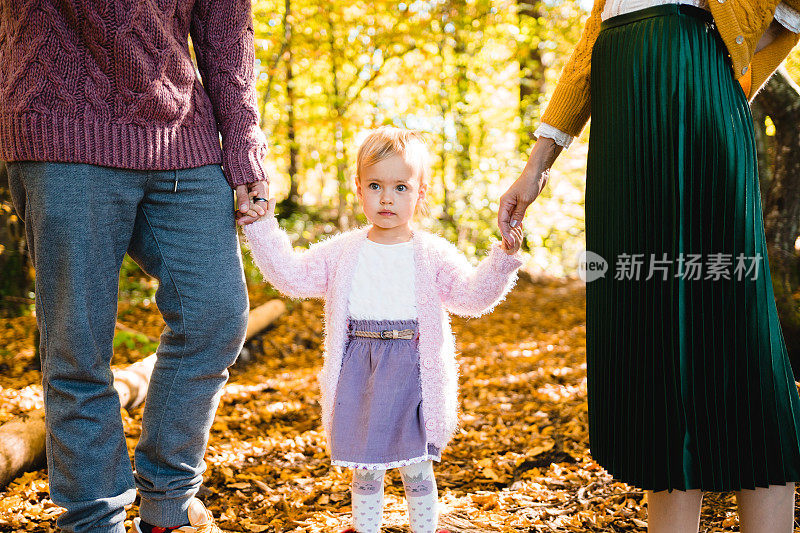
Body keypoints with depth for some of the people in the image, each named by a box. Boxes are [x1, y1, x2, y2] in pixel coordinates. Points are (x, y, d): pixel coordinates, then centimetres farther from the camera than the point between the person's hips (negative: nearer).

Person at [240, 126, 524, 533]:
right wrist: (263, 228, -1)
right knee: (364, 468, 12)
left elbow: (473, 297, -5)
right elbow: (292, 275, 4)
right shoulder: (342, 252, 5)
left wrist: (501, 261, -18)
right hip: (358, 373, 2)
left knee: (416, 466, 9)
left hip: (412, 373, -1)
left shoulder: (434, 255, -1)